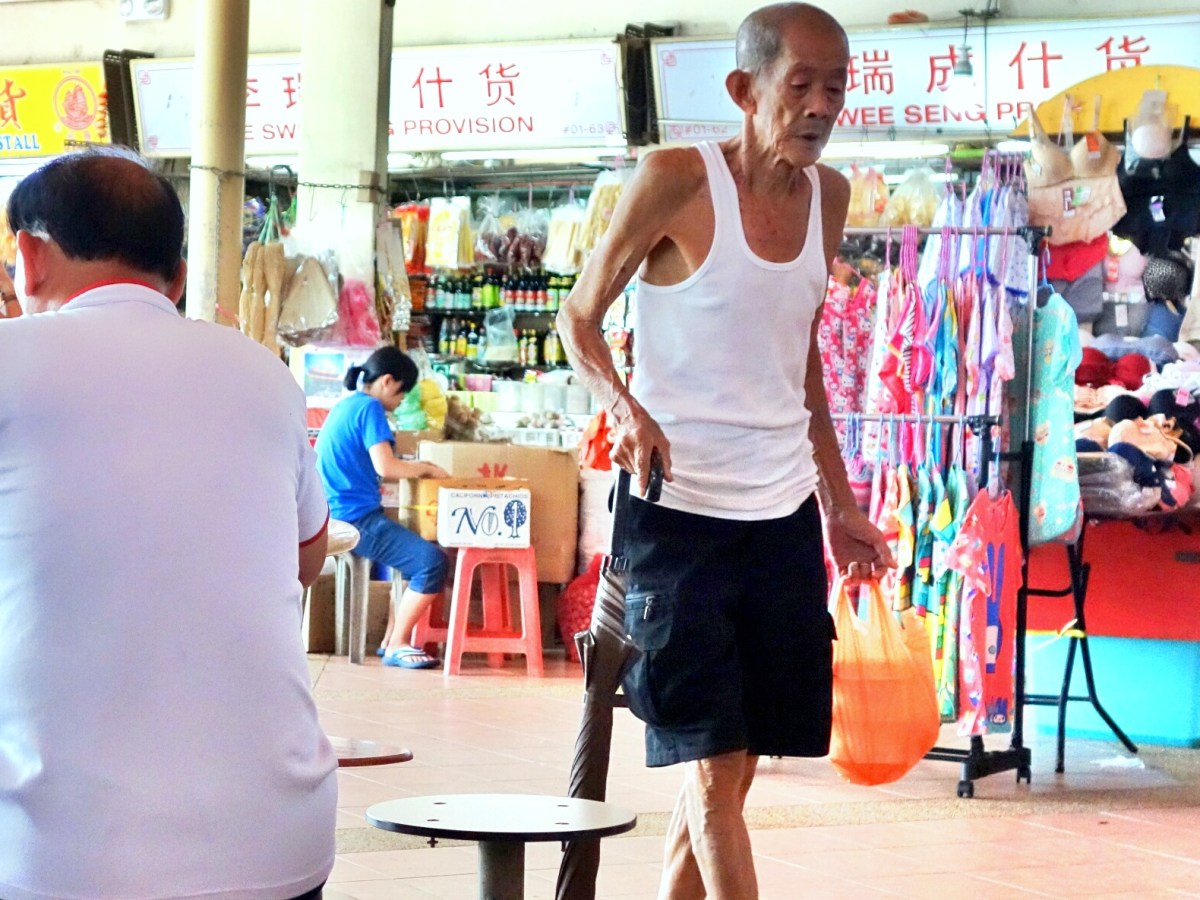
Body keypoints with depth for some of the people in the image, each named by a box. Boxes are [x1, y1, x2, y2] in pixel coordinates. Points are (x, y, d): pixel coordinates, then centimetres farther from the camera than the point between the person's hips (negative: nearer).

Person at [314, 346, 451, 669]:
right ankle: (397, 646, -8)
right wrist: (425, 469, -5)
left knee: (416, 554, 23)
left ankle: (391, 639, 18)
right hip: (357, 518, -10)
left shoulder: (344, 406, 18)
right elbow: (385, 467, -20)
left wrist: (416, 469, 14)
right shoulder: (369, 408, -10)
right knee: (432, 561, -15)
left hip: (336, 518, 10)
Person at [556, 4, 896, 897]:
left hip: (784, 517, 6)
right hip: (680, 513, -6)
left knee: (729, 767, 10)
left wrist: (839, 504, 18)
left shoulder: (829, 195, 8)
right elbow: (581, 316, -2)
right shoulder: (678, 180, -11)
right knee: (714, 766, -7)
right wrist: (626, 407, -22)